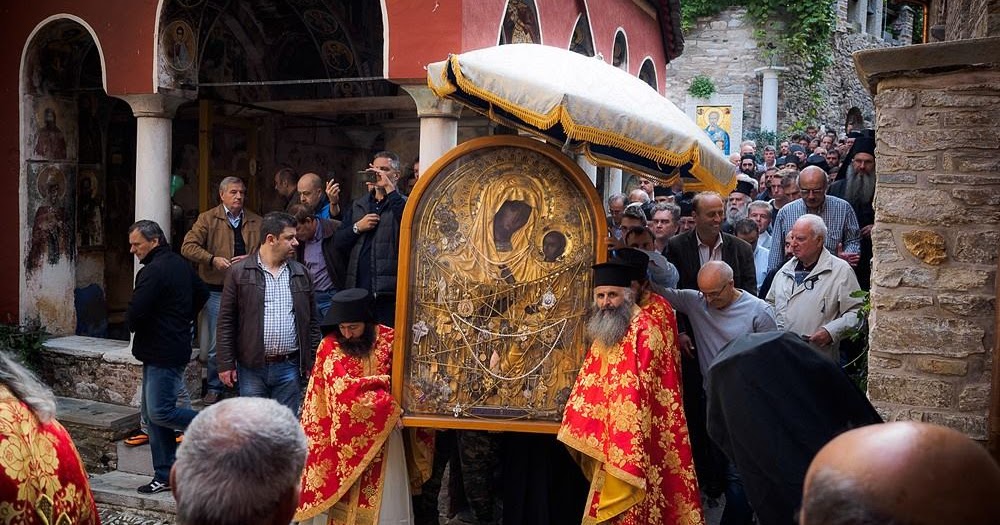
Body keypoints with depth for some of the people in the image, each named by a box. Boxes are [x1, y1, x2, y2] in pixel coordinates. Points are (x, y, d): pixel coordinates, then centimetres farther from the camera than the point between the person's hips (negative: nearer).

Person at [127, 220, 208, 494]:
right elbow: (202, 293, 26)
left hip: (163, 354, -10)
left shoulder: (153, 271, -17)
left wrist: (131, 325, 2)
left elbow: (134, 314, -21)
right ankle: (165, 476, 15)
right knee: (152, 412, 11)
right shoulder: (180, 263, 13)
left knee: (160, 412, -10)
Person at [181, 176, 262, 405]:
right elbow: (188, 247, -6)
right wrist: (213, 259, -20)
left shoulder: (256, 222, 10)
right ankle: (214, 388, 18)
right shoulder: (208, 219, 2)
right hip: (217, 290, -2)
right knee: (216, 344, 4)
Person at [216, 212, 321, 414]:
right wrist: (226, 364, -4)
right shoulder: (239, 272, -1)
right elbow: (226, 321, -1)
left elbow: (312, 320, 11)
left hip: (289, 367, 2)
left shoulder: (301, 274, 8)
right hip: (252, 367, -2)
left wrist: (312, 361, 6)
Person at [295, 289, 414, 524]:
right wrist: (386, 405, -23)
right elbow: (342, 389, -19)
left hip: (381, 432, 2)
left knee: (384, 498, 6)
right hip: (344, 433, -1)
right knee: (341, 495, 6)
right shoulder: (330, 346, -9)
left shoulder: (388, 339, -4)